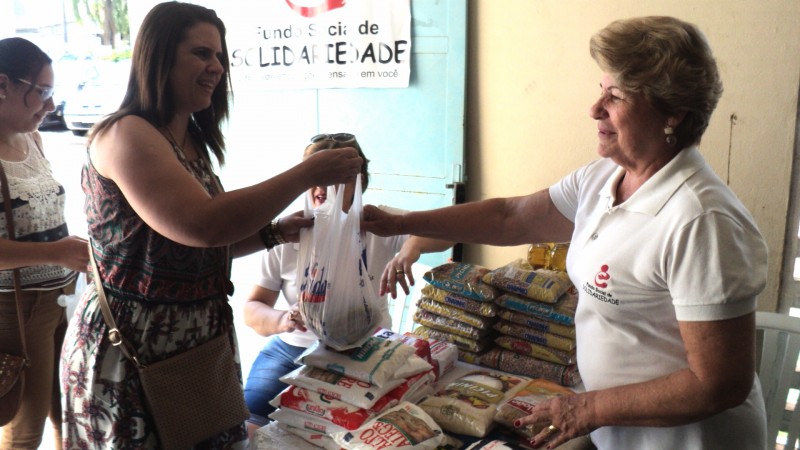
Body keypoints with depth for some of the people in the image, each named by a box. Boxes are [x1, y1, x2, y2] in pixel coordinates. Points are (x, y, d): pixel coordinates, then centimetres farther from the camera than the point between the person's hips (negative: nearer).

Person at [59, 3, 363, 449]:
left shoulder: (191, 143, 9)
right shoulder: (125, 135, -16)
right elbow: (200, 225, -31)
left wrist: (273, 232, 1)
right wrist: (309, 173, -26)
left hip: (198, 343, 8)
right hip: (133, 351, -7)